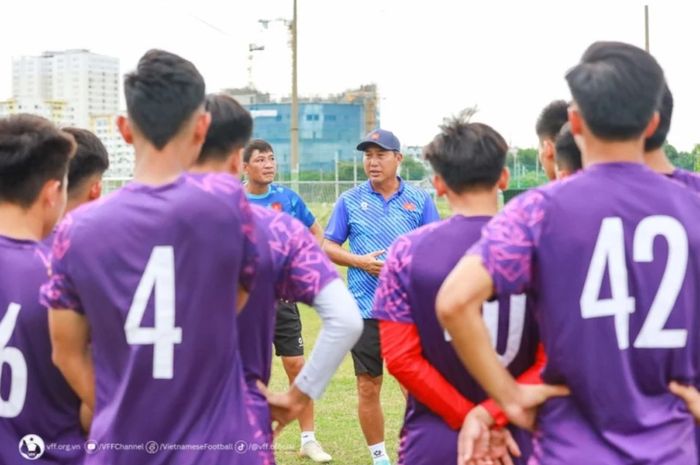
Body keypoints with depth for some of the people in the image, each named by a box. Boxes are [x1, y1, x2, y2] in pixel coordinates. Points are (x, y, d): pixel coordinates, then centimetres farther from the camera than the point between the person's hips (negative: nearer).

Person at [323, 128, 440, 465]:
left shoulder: (419, 200, 4)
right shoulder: (350, 200, 5)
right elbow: (328, 247, 7)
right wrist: (360, 261, -10)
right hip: (364, 308, 1)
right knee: (368, 388, 5)